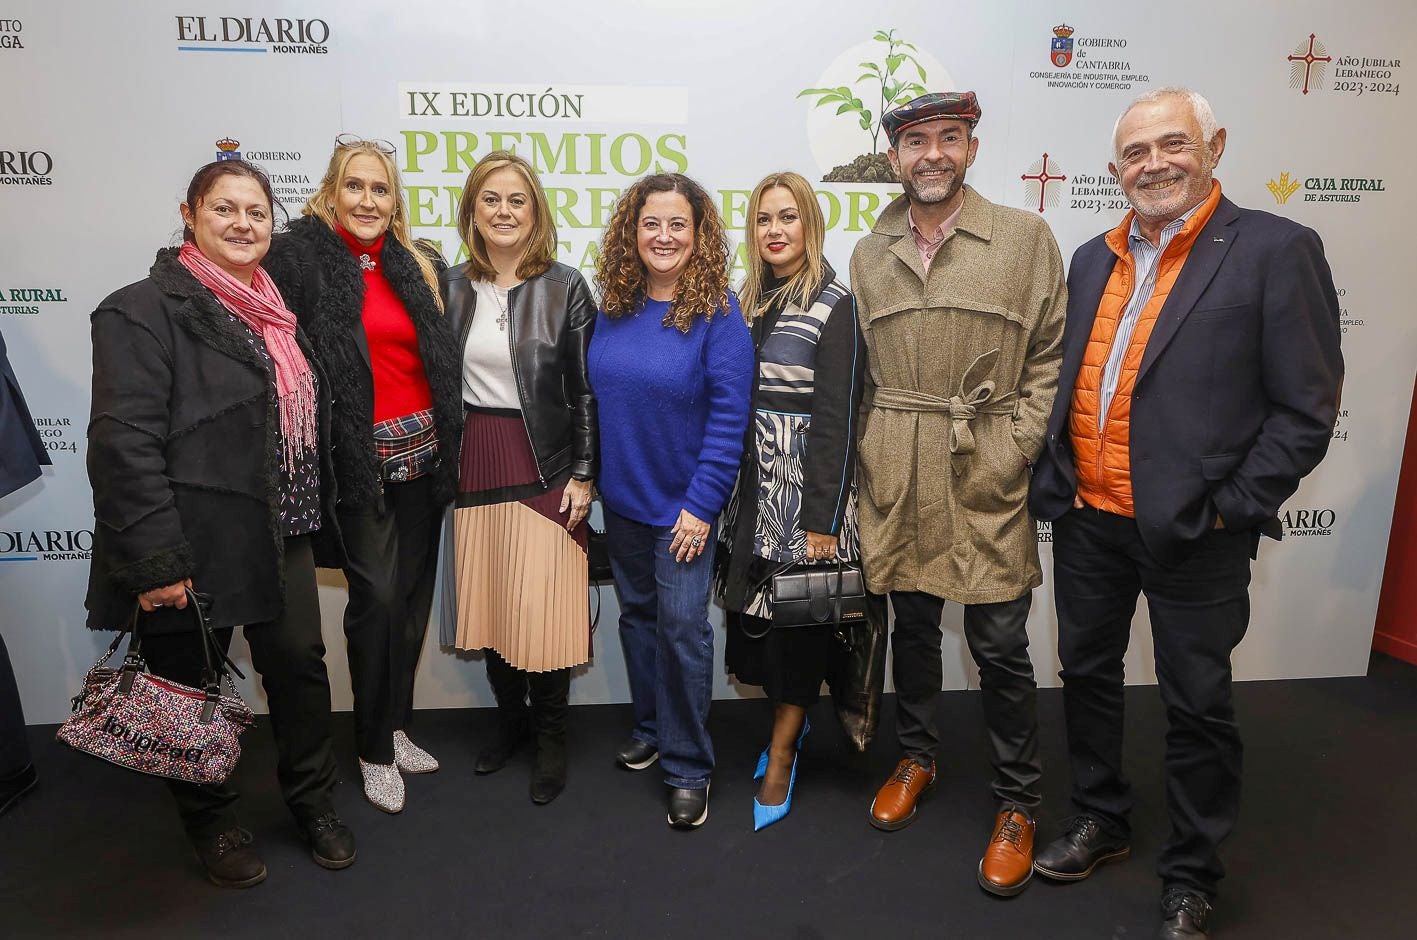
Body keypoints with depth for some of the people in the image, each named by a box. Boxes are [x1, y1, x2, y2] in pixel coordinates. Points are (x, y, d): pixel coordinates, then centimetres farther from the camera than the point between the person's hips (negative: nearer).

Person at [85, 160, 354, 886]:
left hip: (281, 538, 7)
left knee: (300, 665, 14)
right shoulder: (146, 310, -11)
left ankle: (314, 802, 34)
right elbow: (124, 444, -19)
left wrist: (314, 520, 17)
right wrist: (156, 561, -22)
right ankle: (209, 823, 32)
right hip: (193, 549, -6)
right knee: (193, 688, 10)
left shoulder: (273, 309, 12)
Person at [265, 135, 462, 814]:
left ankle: (396, 725, 29)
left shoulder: (410, 265, 12)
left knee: (413, 596, 11)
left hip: (421, 451, 5)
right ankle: (375, 749, 15)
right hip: (359, 458, -5)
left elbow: (439, 360, 15)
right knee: (378, 596, -4)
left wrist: (447, 446, 9)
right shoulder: (299, 255, -4)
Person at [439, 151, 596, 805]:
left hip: (545, 466, -3)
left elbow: (585, 390, -4)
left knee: (545, 604, -2)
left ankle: (551, 734, 20)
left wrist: (582, 474, -7)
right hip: (476, 462, 4)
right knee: (489, 600, 11)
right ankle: (510, 718, 33)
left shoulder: (565, 287, -3)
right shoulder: (451, 286, 6)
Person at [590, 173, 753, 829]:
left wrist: (702, 504, -17)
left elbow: (728, 415, -15)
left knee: (682, 625, -2)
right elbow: (596, 397, 10)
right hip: (621, 497, 5)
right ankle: (650, 727, 37)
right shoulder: (613, 306, 2)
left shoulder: (718, 312, -13)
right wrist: (586, 477, 8)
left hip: (682, 502, -5)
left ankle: (688, 767, 15)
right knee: (637, 613, 17)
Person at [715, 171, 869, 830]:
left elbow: (835, 417, -12)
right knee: (757, 608, 9)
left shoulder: (832, 305, -7)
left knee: (797, 614, 1)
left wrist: (822, 520, -15)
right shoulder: (746, 301, 11)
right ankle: (788, 724, 29)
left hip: (805, 482, -6)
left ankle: (781, 757, 15)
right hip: (751, 480, 6)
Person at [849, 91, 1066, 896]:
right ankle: (918, 757, 38)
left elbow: (1050, 358, -1)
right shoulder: (869, 255, 9)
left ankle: (1018, 805, 22)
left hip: (986, 477, -3)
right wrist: (870, 454, 4)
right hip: (897, 477, 3)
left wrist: (1016, 451, -9)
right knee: (912, 623, 16)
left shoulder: (1026, 237, 0)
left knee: (1000, 645, 2)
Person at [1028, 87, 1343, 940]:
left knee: (1198, 706, 9)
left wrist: (1230, 510, -14)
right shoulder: (1094, 260, 9)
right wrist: (1055, 482, 5)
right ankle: (1102, 821, 40)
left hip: (1191, 532, -5)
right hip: (1087, 520, 6)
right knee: (1088, 674, 18)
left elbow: (1306, 408, -10)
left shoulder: (1276, 249, -8)